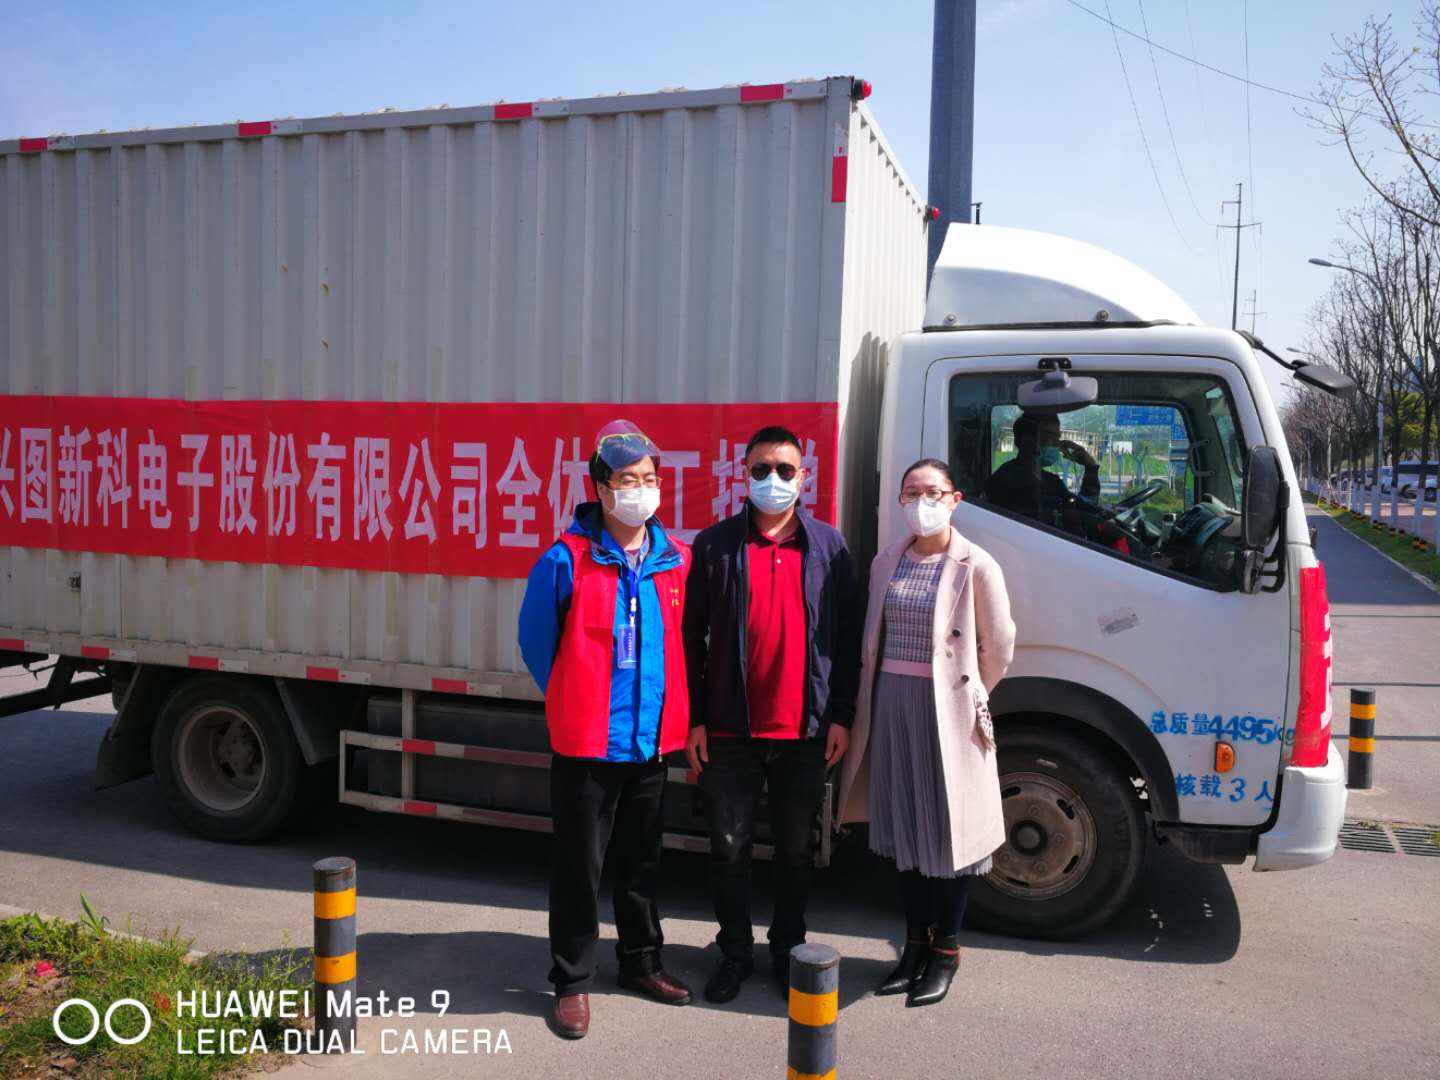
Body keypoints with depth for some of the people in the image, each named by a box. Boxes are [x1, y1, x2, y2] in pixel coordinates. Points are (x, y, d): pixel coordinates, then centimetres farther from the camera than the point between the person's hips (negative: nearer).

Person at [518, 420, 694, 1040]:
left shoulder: (677, 562, 0)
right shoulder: (566, 561, -12)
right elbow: (535, 638, 0)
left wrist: (672, 710, 12)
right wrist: (571, 703, 6)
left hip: (652, 742, 4)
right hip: (585, 744, -4)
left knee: (641, 862, 19)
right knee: (579, 867, 7)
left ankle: (641, 963, 37)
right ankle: (572, 983, 23)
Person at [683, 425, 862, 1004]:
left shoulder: (829, 545, 4)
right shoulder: (716, 544, 0)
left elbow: (847, 639, 5)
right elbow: (692, 637, 1)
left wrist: (841, 716, 0)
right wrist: (693, 719, -3)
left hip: (806, 730, 1)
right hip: (730, 731, -1)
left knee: (796, 850, 13)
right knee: (730, 847, 9)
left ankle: (789, 949, 32)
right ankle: (735, 952, 27)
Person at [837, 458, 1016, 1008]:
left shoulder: (976, 567, -9)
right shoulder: (887, 562, 6)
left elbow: (997, 648, -2)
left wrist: (968, 695, 8)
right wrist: (878, 699, 6)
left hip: (948, 708, -4)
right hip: (892, 703, 5)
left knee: (949, 825, 5)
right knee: (903, 823, 12)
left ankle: (945, 952, 23)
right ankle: (915, 944, 28)